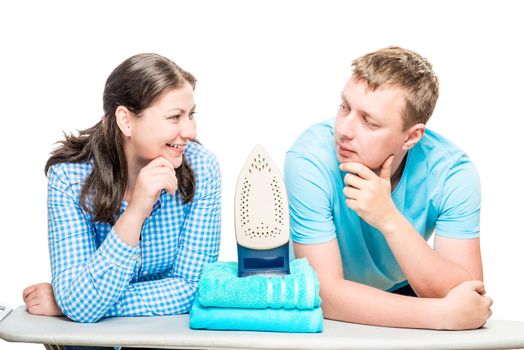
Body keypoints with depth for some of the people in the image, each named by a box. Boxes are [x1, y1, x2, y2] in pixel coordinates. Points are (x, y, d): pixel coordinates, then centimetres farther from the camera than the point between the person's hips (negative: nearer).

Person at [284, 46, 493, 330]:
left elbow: (467, 296, -24)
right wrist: (443, 315, -34)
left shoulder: (452, 172, -19)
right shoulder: (308, 160, -25)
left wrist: (390, 220, -36)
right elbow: (325, 291, -26)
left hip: (400, 293, 3)